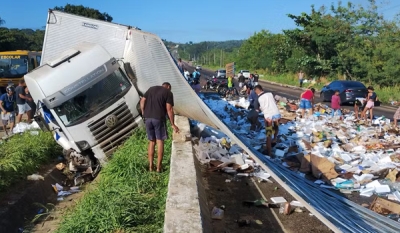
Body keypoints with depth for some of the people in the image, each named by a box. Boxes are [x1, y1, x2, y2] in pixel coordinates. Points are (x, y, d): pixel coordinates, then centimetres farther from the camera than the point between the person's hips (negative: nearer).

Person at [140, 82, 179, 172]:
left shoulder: (151, 89, 19)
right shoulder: (168, 93, 3)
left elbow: (142, 101, 9)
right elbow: (169, 109, -5)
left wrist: (144, 113, 13)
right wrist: (173, 124, -1)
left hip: (148, 118, 4)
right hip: (159, 118, -4)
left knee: (151, 141, 13)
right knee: (160, 141, 5)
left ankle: (150, 166, 14)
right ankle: (159, 166, 5)